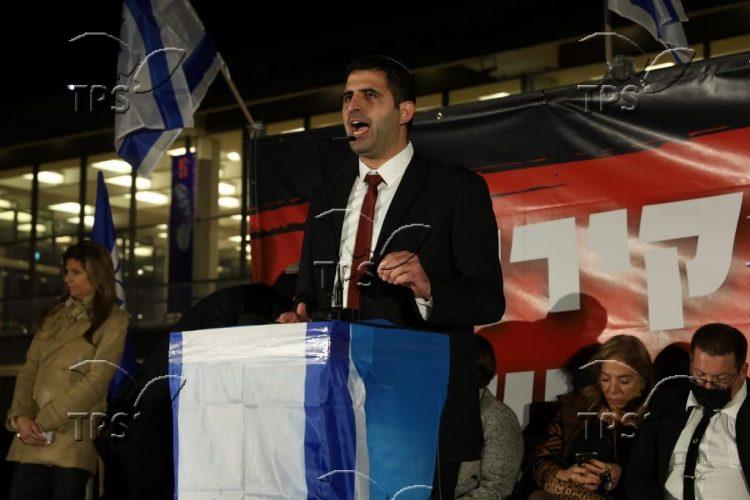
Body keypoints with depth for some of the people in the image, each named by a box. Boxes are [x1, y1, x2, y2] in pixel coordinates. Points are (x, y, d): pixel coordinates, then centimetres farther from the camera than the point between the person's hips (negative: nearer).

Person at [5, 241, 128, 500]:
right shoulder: (56, 315, 18)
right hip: (33, 439, 5)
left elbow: (95, 383, -9)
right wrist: (21, 416, -4)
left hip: (73, 439, -5)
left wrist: (43, 421, -12)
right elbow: (29, 369, 14)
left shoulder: (114, 322, -1)